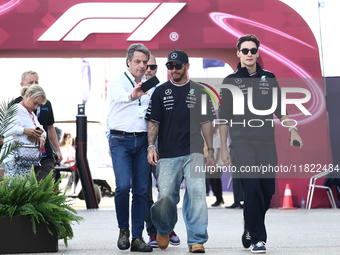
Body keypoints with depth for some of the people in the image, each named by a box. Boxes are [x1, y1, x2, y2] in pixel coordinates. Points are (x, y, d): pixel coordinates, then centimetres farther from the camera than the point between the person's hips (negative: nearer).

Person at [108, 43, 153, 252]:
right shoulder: (119, 81, -2)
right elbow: (119, 95, -27)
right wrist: (132, 95, -50)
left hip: (142, 141, 4)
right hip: (121, 140, -4)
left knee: (141, 189, 1)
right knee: (123, 186, -15)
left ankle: (137, 237, 4)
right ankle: (123, 229, 5)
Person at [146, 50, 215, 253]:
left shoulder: (198, 91, 11)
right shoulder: (160, 92, 9)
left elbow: (206, 122, 13)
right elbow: (154, 123, 8)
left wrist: (210, 151, 9)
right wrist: (151, 147, -4)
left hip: (194, 153, 0)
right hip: (168, 155, 0)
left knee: (196, 193, -12)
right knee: (166, 196, -2)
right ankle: (164, 229, 27)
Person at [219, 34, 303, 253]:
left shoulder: (269, 78, 12)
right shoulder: (230, 81, 5)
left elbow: (280, 110, 18)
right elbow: (224, 117, 7)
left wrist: (292, 129, 2)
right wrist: (223, 148, 4)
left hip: (267, 142, 3)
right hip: (242, 143, -3)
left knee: (268, 190, 3)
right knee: (252, 188, -15)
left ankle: (250, 229, 25)